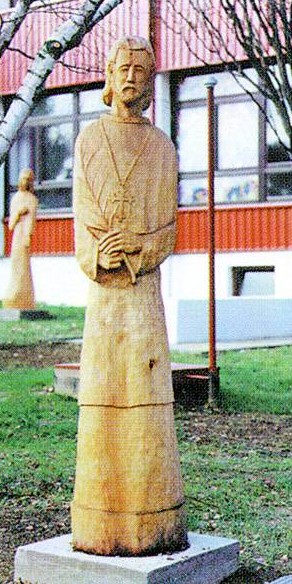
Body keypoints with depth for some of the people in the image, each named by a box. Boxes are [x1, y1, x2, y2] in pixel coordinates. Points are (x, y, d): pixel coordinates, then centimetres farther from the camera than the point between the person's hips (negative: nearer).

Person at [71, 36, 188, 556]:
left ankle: (151, 521, 4)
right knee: (102, 392, -3)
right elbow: (83, 218, 1)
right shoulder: (88, 141, 10)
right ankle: (102, 521, 2)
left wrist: (134, 250, -14)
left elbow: (167, 225, 5)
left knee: (147, 394, -1)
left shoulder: (162, 148, 12)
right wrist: (100, 256, -17)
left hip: (146, 285, 1)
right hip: (103, 289, -1)